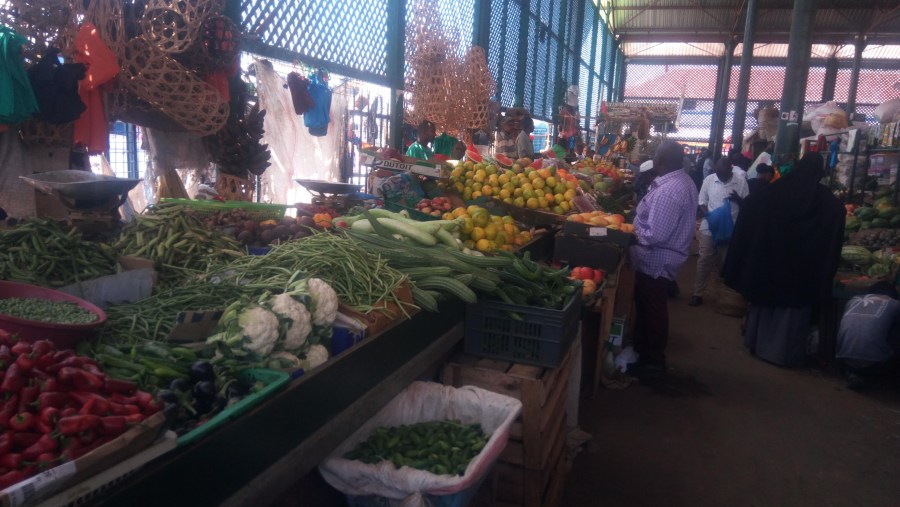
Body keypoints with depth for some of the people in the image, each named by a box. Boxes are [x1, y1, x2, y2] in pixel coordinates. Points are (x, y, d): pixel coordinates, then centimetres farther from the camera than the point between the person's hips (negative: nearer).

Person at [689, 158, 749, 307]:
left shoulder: (741, 182, -4)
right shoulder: (709, 179, -1)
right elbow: (702, 202, 4)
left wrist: (738, 199, -20)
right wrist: (708, 215, -14)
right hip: (709, 227, 0)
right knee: (704, 261, 2)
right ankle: (697, 293, 11)